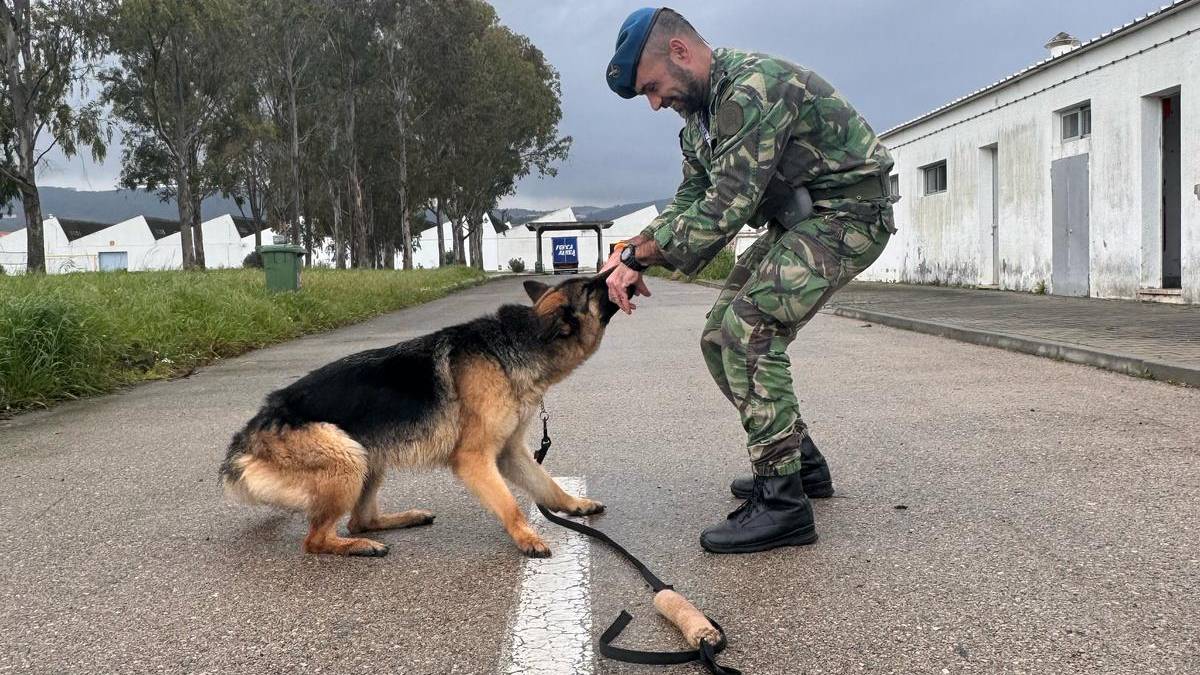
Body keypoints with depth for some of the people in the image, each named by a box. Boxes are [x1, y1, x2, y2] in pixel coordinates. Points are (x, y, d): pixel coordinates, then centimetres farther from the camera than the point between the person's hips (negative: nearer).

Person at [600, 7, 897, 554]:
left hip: (848, 211, -10)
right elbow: (691, 198, 10)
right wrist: (637, 252, -6)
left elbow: (724, 208, -28)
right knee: (720, 338, 6)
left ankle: (783, 500, -18)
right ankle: (800, 461, 20)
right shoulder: (702, 107, 9)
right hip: (797, 220, 10)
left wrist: (640, 251, -20)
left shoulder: (751, 88, -24)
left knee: (749, 331, -24)